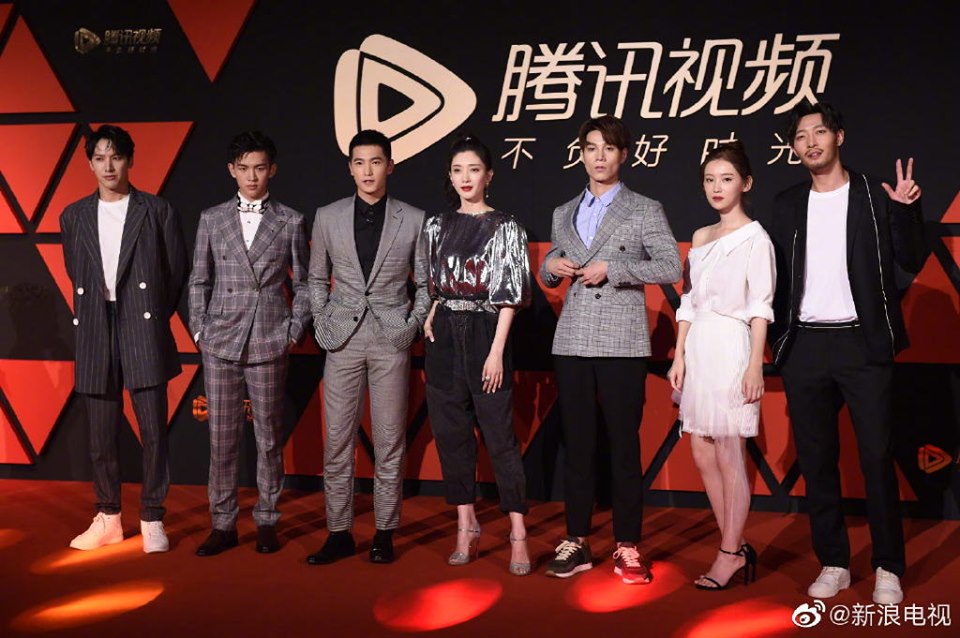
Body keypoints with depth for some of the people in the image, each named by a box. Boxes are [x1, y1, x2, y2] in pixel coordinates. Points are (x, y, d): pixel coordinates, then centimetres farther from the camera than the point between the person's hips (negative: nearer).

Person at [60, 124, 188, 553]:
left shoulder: (158, 211, 2)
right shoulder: (74, 216, 10)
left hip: (144, 333, -3)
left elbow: (177, 272, 5)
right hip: (95, 336, 3)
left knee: (153, 431, -2)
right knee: (101, 435, 9)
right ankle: (108, 518, 22)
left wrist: (155, 317, 5)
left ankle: (152, 519, 11)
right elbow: (75, 275, 18)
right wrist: (94, 313, 11)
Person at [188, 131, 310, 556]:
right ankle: (223, 524, 15)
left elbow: (302, 284, 6)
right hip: (221, 343, 1)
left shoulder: (291, 222, 4)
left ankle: (267, 523, 17)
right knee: (221, 436, 5)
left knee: (269, 436, 6)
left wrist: (295, 333, -1)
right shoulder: (212, 219, 8)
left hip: (270, 344, -1)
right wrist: (199, 330, 3)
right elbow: (199, 281, 11)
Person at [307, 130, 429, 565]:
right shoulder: (328, 217, 7)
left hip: (391, 341, -1)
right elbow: (316, 279, 14)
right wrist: (321, 326, 5)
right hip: (343, 341, 1)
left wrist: (413, 325, -1)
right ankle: (339, 533, 13)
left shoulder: (413, 220, 3)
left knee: (389, 443, 3)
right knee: (337, 442, 3)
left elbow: (426, 283, 10)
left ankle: (385, 533, 14)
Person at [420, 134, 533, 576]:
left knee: (499, 434, -4)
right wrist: (429, 317, 1)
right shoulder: (437, 226, 11)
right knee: (451, 432, 7)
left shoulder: (504, 227, -3)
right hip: (443, 337, 5)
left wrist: (496, 351, -14)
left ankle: (518, 535, 3)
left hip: (484, 335, -5)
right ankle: (466, 527, 18)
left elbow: (510, 295, -8)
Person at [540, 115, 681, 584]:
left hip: (622, 344, -4)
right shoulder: (564, 215, 17)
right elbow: (548, 274, 23)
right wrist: (552, 267, 0)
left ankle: (627, 548, 10)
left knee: (624, 447, 0)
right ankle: (576, 544, 16)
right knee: (577, 446, 7)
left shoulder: (645, 211, 4)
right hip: (572, 343, 4)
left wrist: (612, 269, -13)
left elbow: (671, 267, -6)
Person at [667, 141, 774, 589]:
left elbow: (760, 307, -9)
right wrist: (679, 355, 8)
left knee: (728, 455, -2)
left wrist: (755, 365, -15)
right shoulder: (701, 238, 15)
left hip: (731, 349, -7)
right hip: (698, 348, 7)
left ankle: (730, 554, 10)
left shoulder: (755, 238, -4)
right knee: (703, 454, 8)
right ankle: (737, 548, 20)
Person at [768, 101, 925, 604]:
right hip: (804, 346, 3)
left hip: (862, 342, -3)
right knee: (815, 458, 7)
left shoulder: (874, 195, 4)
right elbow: (777, 278, 12)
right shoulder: (787, 205, 12)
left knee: (877, 456, -1)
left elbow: (910, 261, -1)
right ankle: (833, 563, 18)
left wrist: (906, 209, -15)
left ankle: (888, 567, 10)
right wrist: (775, 338, 4)